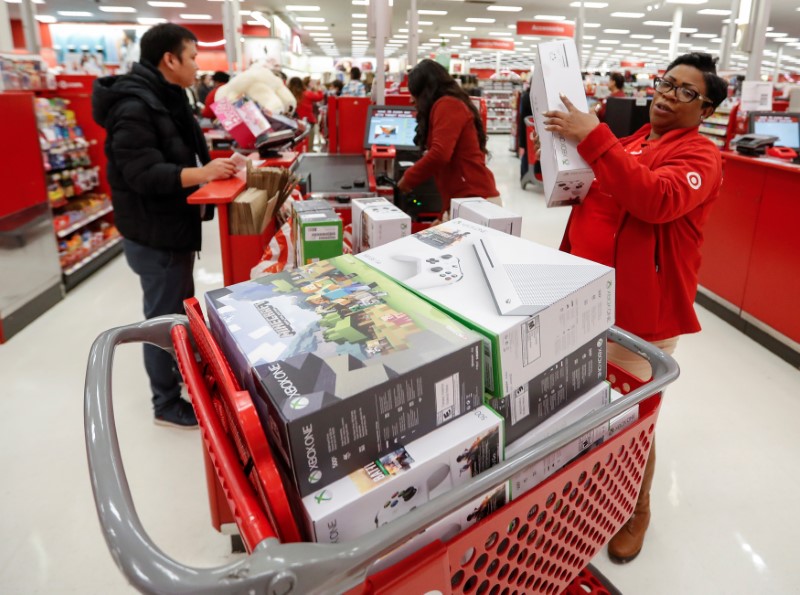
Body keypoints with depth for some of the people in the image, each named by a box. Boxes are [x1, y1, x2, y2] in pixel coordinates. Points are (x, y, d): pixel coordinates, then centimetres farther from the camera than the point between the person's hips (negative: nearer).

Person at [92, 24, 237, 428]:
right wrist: (201, 174, -37)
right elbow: (143, 174, -28)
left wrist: (214, 165, 6)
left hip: (172, 226, 10)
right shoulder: (134, 107, -21)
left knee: (182, 307, 21)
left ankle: (185, 376, 40)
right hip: (153, 234, -10)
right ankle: (167, 404, 16)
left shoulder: (165, 99, 12)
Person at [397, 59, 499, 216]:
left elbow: (440, 154, -20)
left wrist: (408, 179, -7)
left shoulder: (446, 105, -7)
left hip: (473, 199, -9)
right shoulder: (454, 103, 23)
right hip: (475, 196, 9)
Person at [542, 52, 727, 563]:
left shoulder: (700, 155, -11)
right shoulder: (630, 143, 12)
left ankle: (638, 509, 32)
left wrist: (593, 138, -31)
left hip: (642, 310, -7)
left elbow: (657, 200, -31)